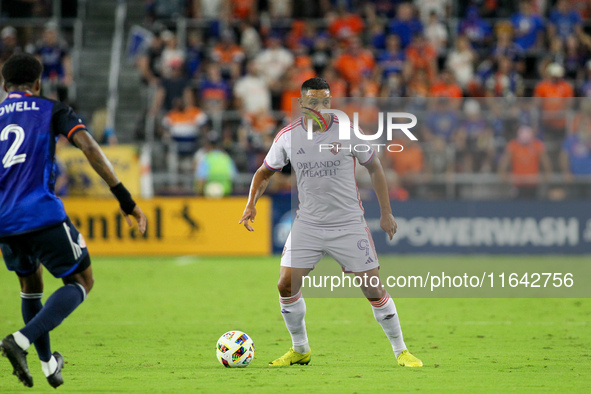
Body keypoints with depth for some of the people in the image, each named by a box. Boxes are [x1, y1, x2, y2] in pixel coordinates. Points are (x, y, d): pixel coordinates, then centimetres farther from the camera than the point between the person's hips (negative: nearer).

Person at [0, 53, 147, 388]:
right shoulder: (52, 111, 6)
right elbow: (89, 148, -9)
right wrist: (124, 197, -9)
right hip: (44, 217, -5)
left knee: (31, 283, 27)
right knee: (82, 281, 7)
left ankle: (48, 364, 29)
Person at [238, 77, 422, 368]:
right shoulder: (288, 136, -3)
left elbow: (374, 167, 3)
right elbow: (265, 171, 12)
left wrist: (386, 213, 4)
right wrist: (251, 204, -4)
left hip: (349, 224, -2)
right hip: (307, 224, 2)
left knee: (374, 289, -5)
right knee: (286, 285, -7)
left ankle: (401, 351, 10)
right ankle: (300, 350, 14)